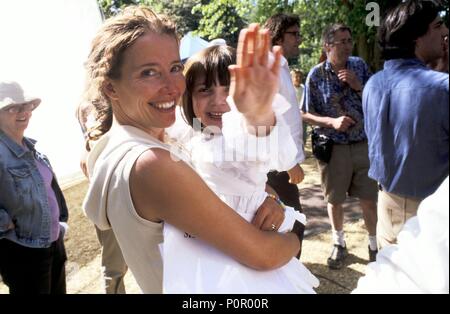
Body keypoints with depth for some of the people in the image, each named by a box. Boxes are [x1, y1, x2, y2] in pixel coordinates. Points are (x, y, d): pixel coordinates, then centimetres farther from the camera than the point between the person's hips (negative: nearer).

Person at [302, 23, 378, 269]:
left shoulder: (359, 66, 1)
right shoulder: (316, 75, -6)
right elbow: (306, 115, -4)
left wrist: (358, 85, -13)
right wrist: (332, 122, -19)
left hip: (363, 144, 2)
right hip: (332, 147, -1)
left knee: (369, 199, 6)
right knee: (334, 200, 11)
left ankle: (374, 244, 29)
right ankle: (339, 243, 34)